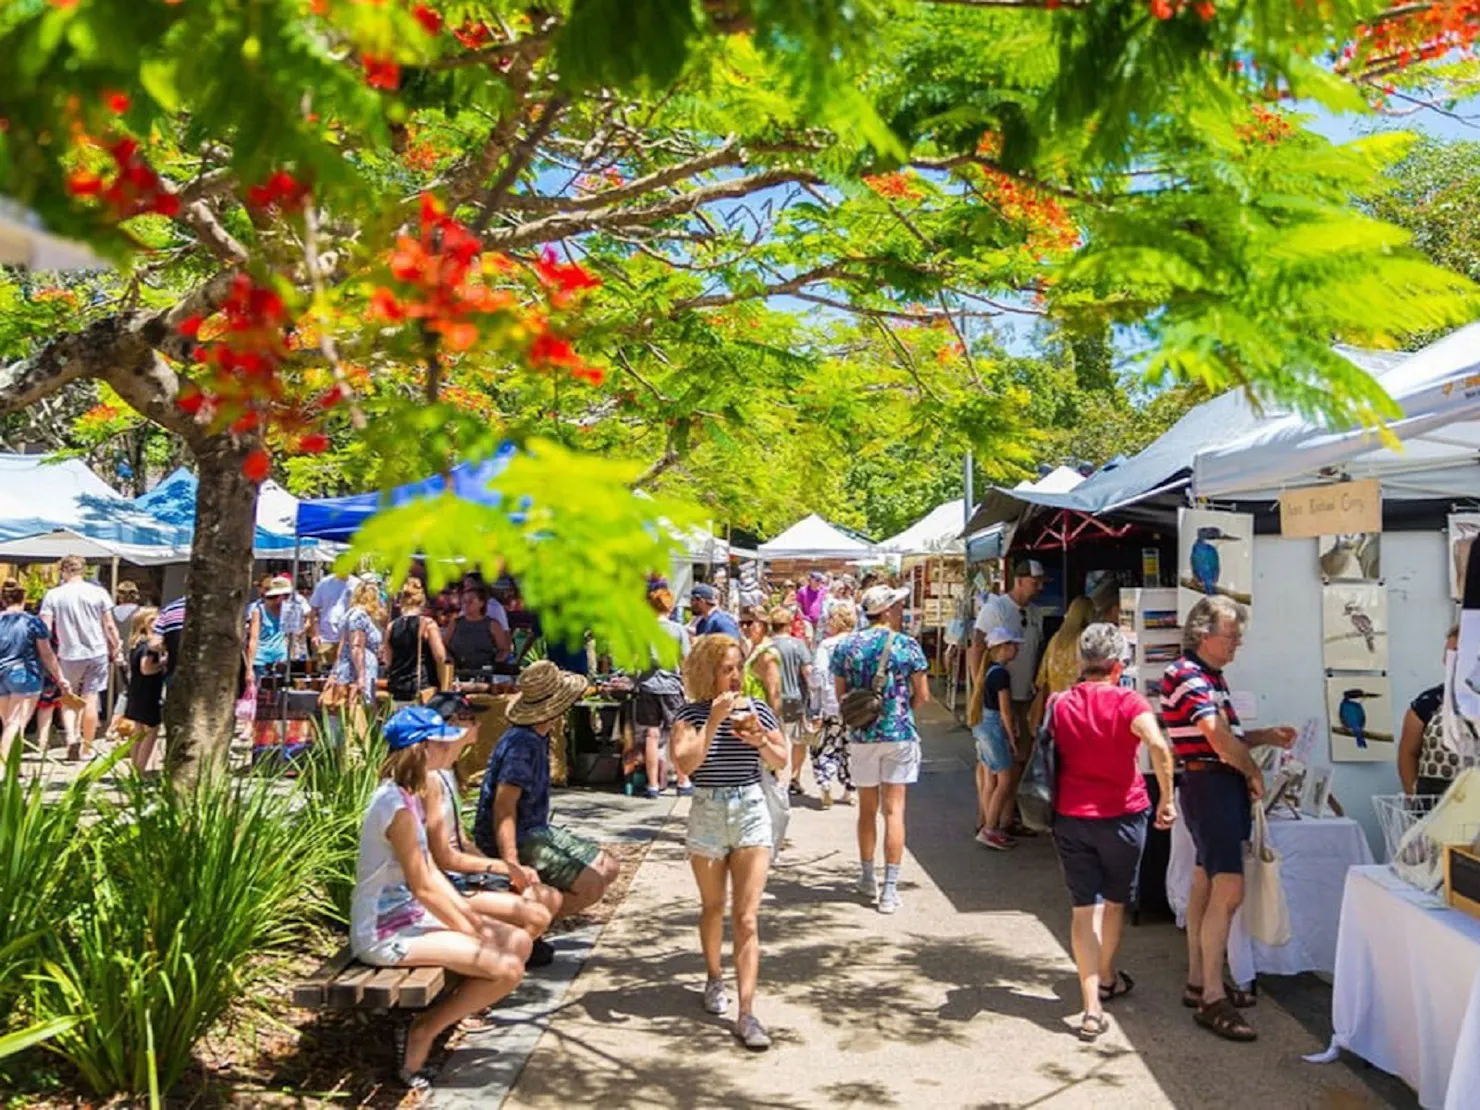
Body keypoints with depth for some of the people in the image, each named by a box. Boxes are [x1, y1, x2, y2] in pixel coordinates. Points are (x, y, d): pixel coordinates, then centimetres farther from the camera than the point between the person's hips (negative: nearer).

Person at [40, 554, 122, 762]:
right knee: (90, 700, 5)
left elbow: (45, 629, -7)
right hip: (97, 652, 0)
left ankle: (71, 735, -4)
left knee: (68, 699, 17)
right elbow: (109, 626, -2)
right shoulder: (98, 592, -2)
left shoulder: (53, 595, -2)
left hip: (68, 654, 0)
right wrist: (117, 649, 9)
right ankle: (86, 749, 10)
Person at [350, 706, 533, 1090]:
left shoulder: (409, 796, 9)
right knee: (507, 968, -19)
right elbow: (423, 888, -20)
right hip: (386, 931, -10)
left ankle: (429, 1022, 9)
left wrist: (471, 915, 3)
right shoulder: (396, 805, -22)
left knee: (520, 942, 4)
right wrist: (475, 934, -11)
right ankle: (421, 1032, -1)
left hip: (409, 916, 10)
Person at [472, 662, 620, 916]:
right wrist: (512, 869, -34)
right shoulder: (521, 744, -23)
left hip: (537, 830, 10)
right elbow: (503, 807, -29)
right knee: (591, 885, -20)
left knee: (607, 869, 9)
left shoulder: (539, 737, 8)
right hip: (516, 839, -10)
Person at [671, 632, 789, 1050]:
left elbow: (782, 761, 4)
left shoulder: (757, 709, -1)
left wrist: (760, 740, -15)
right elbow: (685, 762, -21)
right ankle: (714, 978, 42)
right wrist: (715, 721, -24)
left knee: (746, 917, -5)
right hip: (707, 813, 0)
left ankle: (747, 1013, -5)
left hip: (751, 811, 0)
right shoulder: (692, 713, -7)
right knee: (713, 907, 18)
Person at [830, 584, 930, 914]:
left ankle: (867, 879, 26)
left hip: (861, 736, 2)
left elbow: (840, 695, 5)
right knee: (894, 810, 0)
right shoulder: (907, 646, -6)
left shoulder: (847, 646, 0)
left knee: (867, 809, 15)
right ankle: (890, 889, -1)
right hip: (899, 735, -2)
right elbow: (922, 695, -3)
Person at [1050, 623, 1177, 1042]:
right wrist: (1166, 798, -20)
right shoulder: (1127, 701, -12)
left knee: (1083, 907, 3)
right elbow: (1158, 745, -27)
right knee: (1114, 902, 20)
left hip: (1070, 816, 2)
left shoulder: (1059, 703, -1)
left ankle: (1092, 1006, -5)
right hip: (1122, 814, -1)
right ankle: (1107, 978, 41)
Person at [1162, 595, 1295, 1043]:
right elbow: (1218, 738, -22)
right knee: (1228, 890, -13)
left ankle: (1198, 981, 24)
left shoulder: (1210, 676, 17)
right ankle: (1213, 1000, -9)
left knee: (1205, 886, 15)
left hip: (1222, 785, 11)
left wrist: (1266, 736, 6)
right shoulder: (1187, 676, -15)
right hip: (1208, 784, -11)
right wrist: (1254, 773, -9)